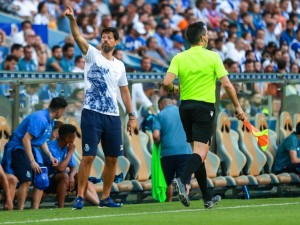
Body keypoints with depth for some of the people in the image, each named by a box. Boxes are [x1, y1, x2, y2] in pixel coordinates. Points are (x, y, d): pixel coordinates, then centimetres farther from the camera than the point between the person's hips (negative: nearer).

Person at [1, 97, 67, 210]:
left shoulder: (50, 121, 7)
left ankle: (35, 209, 5)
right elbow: (26, 139, -27)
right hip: (18, 148, -9)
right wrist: (32, 161, -27)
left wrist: (50, 156, 4)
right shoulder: (39, 119, -23)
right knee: (26, 180, -19)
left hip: (32, 148, 9)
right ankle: (20, 210, -14)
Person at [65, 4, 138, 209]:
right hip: (92, 114, -5)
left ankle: (106, 197, 16)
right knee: (88, 157, -9)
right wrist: (72, 19, -33)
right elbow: (78, 37, -15)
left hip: (113, 117, 5)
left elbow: (125, 91, 19)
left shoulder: (119, 65, 14)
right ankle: (80, 197, -4)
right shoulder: (92, 55, 2)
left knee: (112, 159, 6)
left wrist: (132, 117, 13)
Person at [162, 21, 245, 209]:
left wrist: (174, 89, 14)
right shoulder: (213, 56, -4)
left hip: (185, 106, 4)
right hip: (205, 107, -4)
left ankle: (208, 198, 19)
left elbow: (167, 82, -9)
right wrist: (237, 106, 3)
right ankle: (182, 181, -38)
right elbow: (227, 84, -7)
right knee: (201, 152, -10)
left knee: (198, 152, 13)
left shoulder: (179, 58, 3)